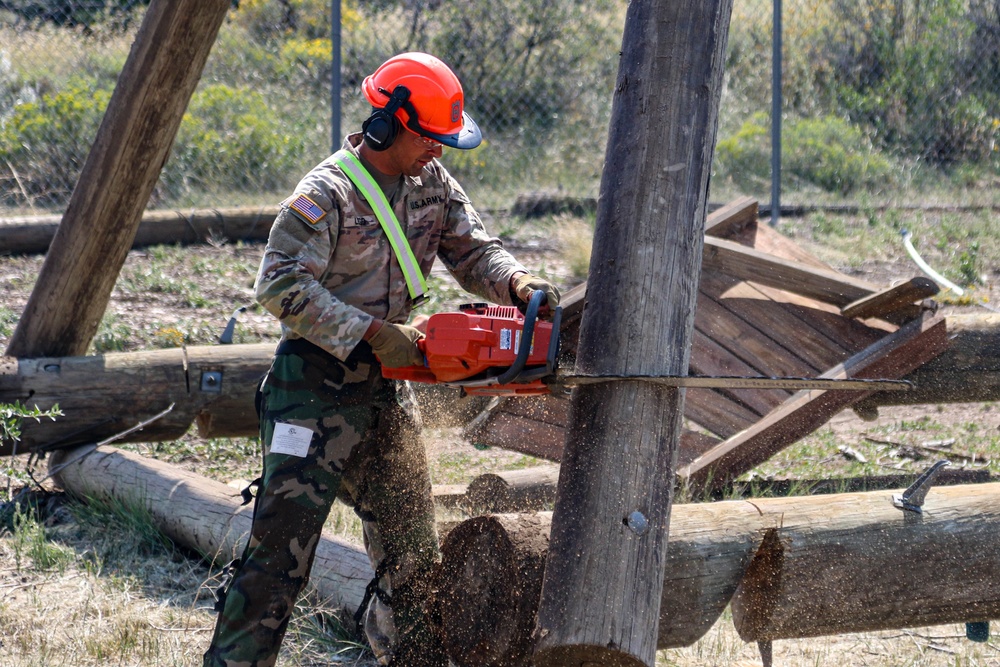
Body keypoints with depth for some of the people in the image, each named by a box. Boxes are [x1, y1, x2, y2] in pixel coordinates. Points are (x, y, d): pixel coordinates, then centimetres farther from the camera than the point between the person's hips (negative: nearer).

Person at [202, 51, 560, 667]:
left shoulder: (431, 182, 5)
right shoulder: (327, 193, -17)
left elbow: (472, 250, 6)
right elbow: (281, 285, -22)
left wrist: (520, 284, -16)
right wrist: (372, 331, -25)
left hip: (388, 385, 7)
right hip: (319, 386, -7)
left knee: (413, 547, 13)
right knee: (282, 543, -10)